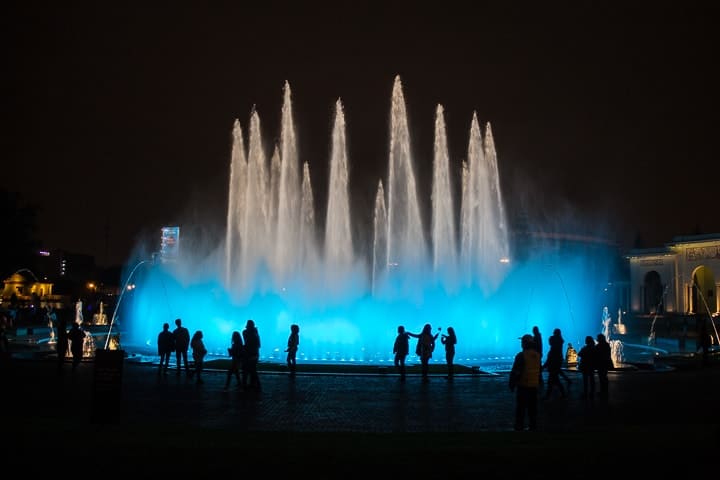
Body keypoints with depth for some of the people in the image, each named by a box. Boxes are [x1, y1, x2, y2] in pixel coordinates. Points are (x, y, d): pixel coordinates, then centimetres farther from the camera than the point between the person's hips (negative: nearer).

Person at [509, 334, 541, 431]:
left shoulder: (521, 355, -15)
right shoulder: (537, 355, 7)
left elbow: (515, 372, -15)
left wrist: (512, 384, -5)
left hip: (523, 386, -6)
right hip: (534, 386, 6)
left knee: (521, 408, 1)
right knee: (532, 408, 13)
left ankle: (519, 427, 2)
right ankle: (533, 427, 17)